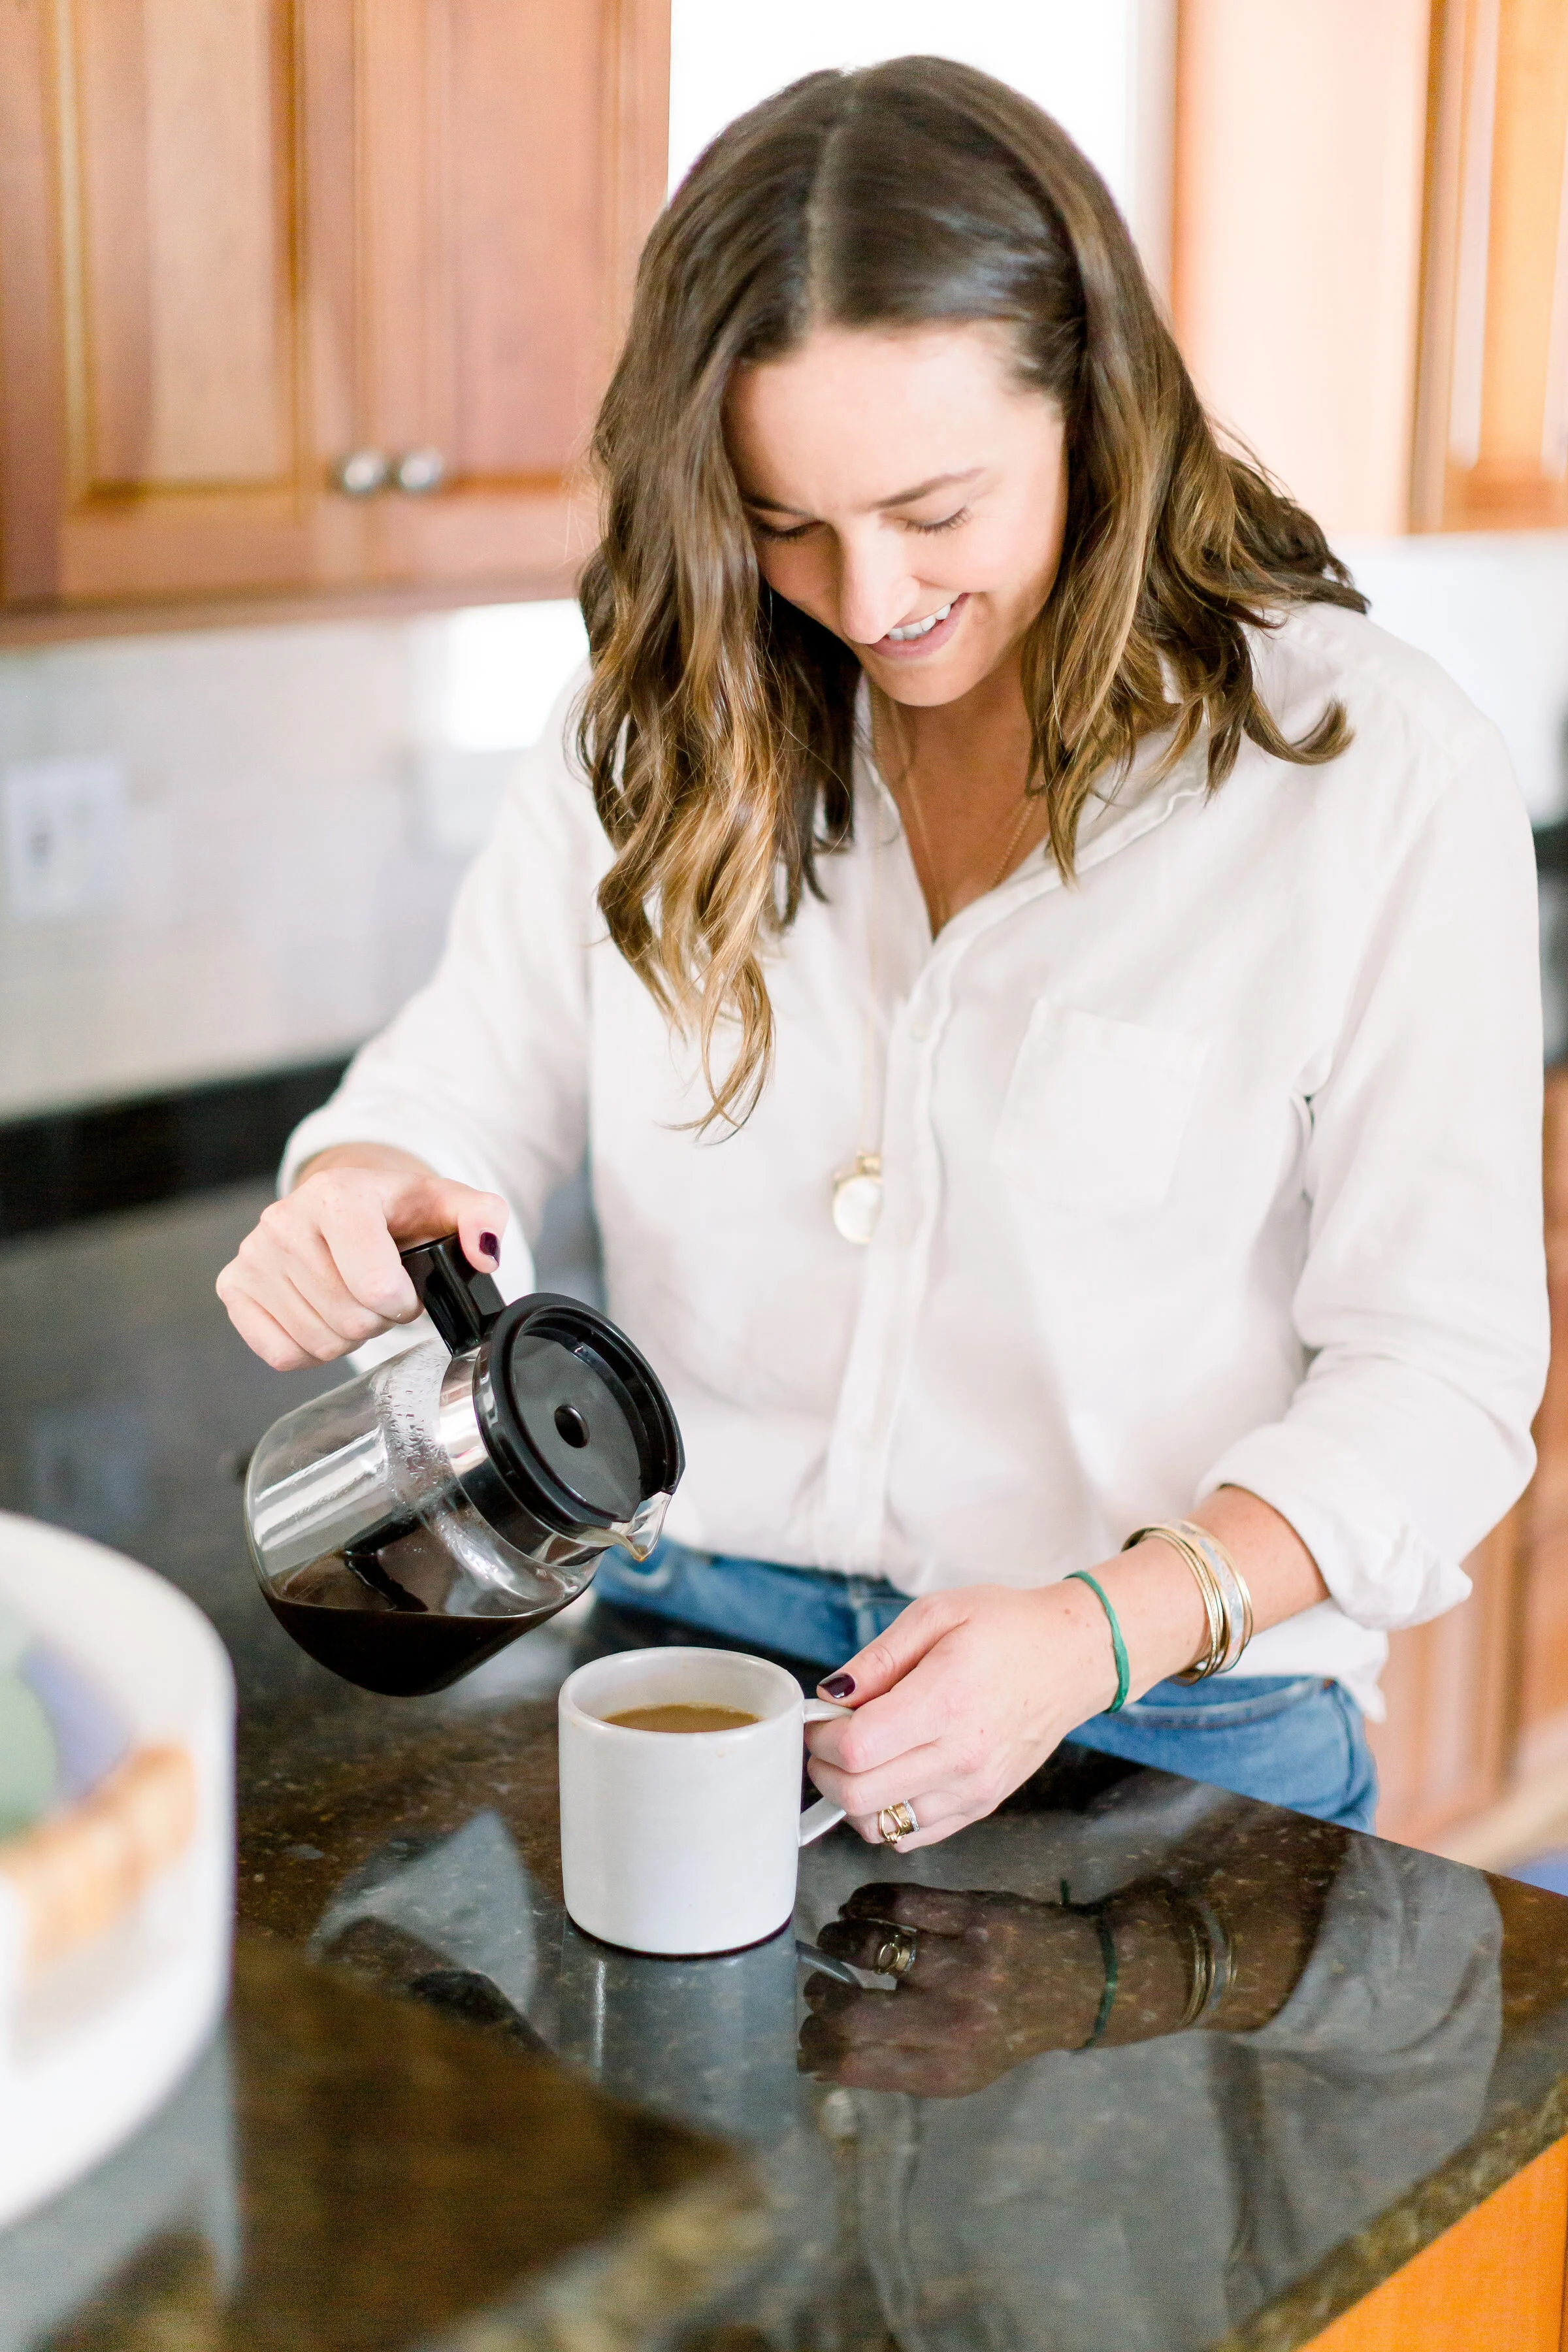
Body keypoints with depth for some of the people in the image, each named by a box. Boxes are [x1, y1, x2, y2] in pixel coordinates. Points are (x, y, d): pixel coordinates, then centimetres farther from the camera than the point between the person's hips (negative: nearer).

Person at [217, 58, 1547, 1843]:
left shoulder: (1377, 773, -6)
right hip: (685, 1640, 3)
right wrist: (352, 1195, -13)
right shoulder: (666, 716, 5)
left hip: (1171, 1730, -2)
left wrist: (1107, 1625, -21)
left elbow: (1437, 1377, -6)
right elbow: (472, 1085, 11)